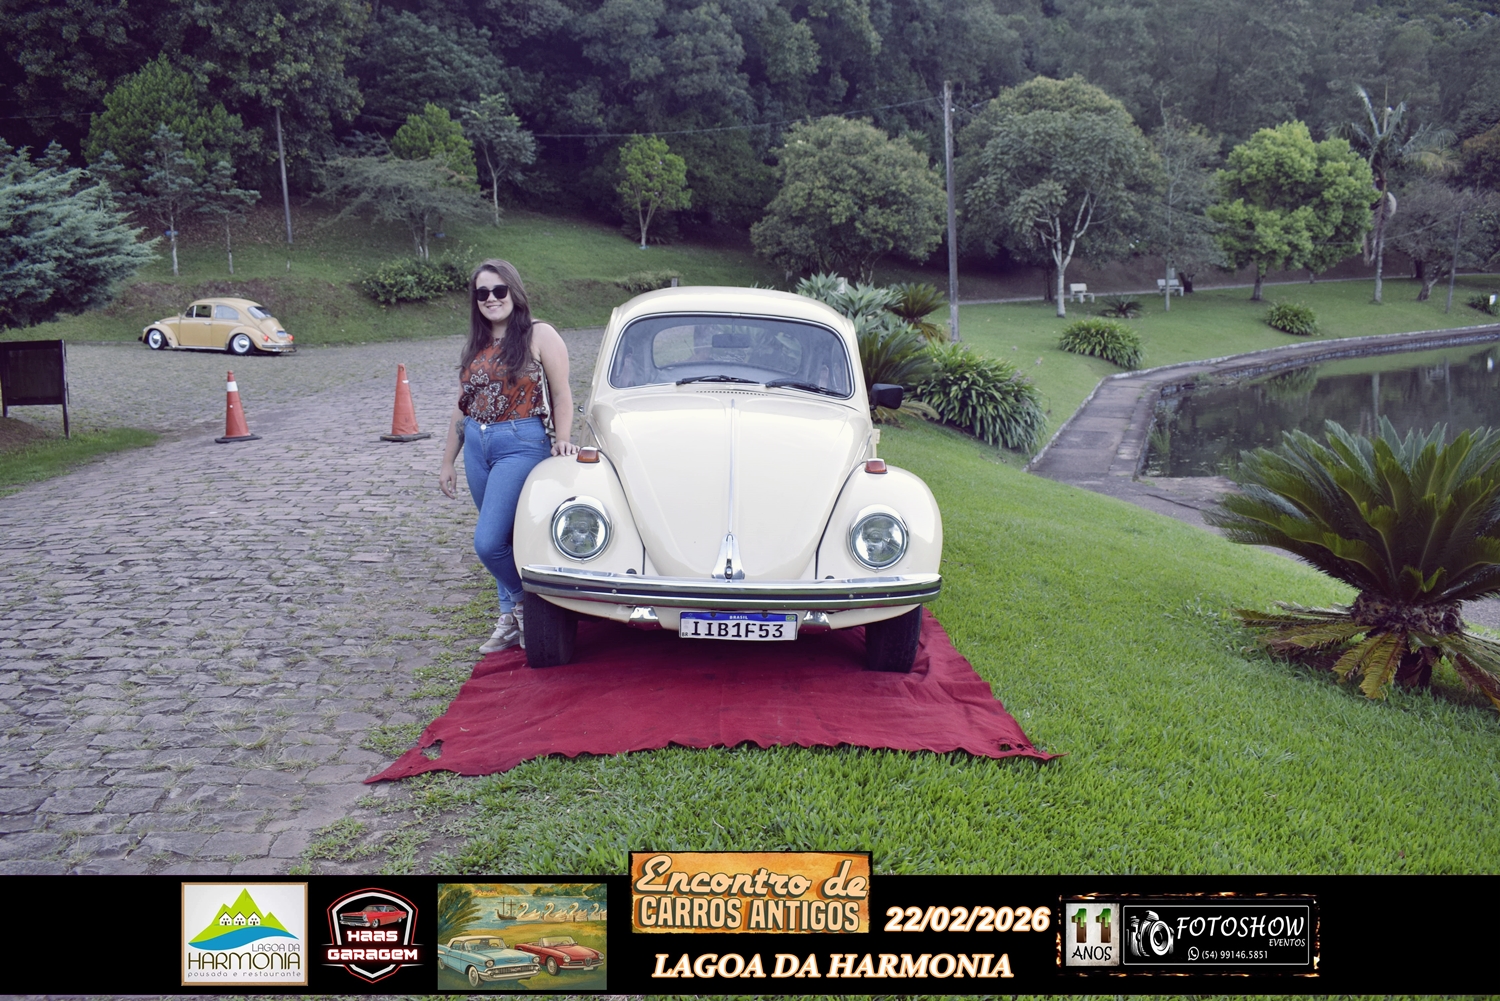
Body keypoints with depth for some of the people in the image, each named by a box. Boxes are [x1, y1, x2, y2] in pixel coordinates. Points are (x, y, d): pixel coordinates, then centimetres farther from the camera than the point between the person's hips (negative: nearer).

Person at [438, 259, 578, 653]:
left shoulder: (539, 336, -3)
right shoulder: (476, 347, 15)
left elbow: (562, 396, -4)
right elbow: (461, 408, 18)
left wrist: (562, 441, -17)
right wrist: (447, 462, 18)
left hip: (521, 444, -6)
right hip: (477, 446, 6)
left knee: (488, 542, -14)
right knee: (502, 539, 13)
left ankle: (523, 601, 11)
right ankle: (511, 621, 24)